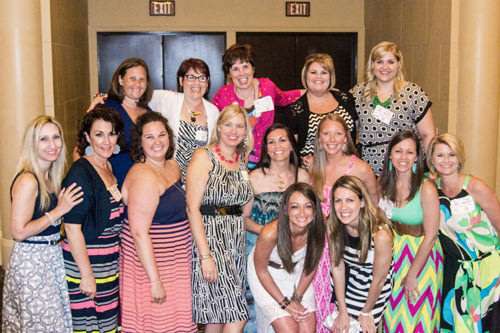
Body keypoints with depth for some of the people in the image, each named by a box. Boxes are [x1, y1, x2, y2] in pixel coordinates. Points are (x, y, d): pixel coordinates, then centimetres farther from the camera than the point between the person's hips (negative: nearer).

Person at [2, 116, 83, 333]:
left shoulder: (50, 177, 7)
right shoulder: (27, 180, -17)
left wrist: (64, 205, 2)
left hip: (52, 257, 8)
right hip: (31, 260, -8)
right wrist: (59, 211, -17)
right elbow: (19, 232, -20)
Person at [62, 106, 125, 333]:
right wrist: (86, 274, -17)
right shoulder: (80, 172, -16)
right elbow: (72, 228, -18)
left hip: (110, 263, 8)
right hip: (85, 261, -7)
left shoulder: (111, 166, 7)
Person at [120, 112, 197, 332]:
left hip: (174, 262, 9)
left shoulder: (172, 166, 7)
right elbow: (139, 232, -24)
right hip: (152, 263, -8)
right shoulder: (144, 176, -20)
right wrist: (154, 280, -24)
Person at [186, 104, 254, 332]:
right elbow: (193, 209, -14)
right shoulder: (204, 157, -7)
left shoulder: (242, 161, 13)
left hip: (236, 242, 6)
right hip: (209, 238, -6)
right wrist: (205, 256, -20)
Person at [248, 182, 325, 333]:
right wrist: (285, 303, -14)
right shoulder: (271, 233, -35)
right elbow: (261, 269, -18)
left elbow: (311, 266, -5)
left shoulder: (318, 230, -24)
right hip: (267, 277, -3)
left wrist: (297, 298, -5)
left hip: (296, 275, 4)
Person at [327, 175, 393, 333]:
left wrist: (366, 312, -6)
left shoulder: (381, 234, -34)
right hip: (350, 282, 3)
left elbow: (379, 280, -20)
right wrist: (342, 311, -6)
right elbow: (337, 266, -9)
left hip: (374, 289, -3)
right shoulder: (333, 227, -20)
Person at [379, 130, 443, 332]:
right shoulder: (385, 184, -6)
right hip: (395, 253, 4)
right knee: (393, 315, 15)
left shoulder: (426, 188, -21)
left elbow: (430, 236, -17)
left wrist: (412, 274, -14)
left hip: (422, 255, -4)